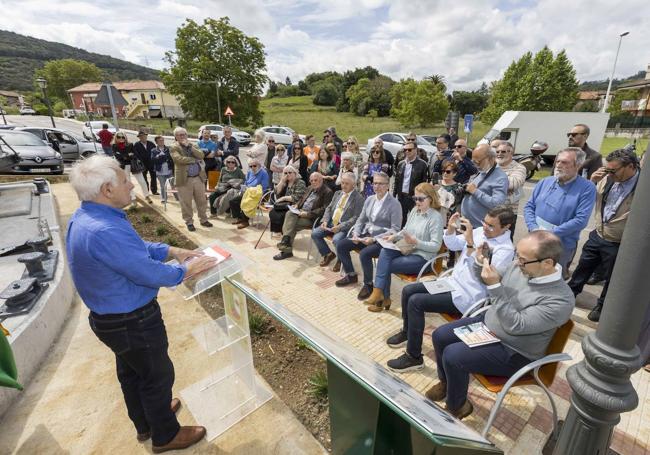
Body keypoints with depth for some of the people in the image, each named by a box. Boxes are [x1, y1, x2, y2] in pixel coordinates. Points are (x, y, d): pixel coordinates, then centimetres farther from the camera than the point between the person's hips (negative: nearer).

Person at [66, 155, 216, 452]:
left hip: (110, 316, 10)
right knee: (158, 375, 13)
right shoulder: (105, 232, -34)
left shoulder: (83, 218, -1)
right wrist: (187, 269, -12)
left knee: (131, 371, 27)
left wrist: (173, 251, 1)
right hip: (132, 322, -10)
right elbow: (152, 274, -28)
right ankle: (165, 436, 37)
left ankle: (145, 423, 52)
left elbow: (136, 247, 7)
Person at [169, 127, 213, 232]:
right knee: (186, 203, 2)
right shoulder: (174, 147, 1)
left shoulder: (192, 145, 15)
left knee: (202, 201, 10)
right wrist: (195, 160, -9)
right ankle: (189, 222, 15)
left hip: (198, 178, 4)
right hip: (184, 179, -4)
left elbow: (201, 155, -2)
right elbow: (179, 159, -17)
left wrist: (189, 146, -9)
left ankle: (203, 219, 23)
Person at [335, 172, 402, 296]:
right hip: (365, 234, 7)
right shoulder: (369, 199, 8)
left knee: (364, 254, -32)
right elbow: (361, 219, 13)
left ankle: (368, 284, -5)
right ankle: (351, 275, 14)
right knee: (340, 245, -6)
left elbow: (395, 229, -15)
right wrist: (356, 233, -6)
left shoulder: (394, 204, -12)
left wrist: (374, 239, -24)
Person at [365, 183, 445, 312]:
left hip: (422, 257, -7)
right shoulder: (414, 210, 9)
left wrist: (415, 242, -27)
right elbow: (405, 230, 18)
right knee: (385, 252, -22)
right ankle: (379, 294, -20)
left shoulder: (436, 217, -13)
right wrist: (394, 236, -1)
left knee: (386, 266, -18)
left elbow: (436, 246, -17)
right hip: (407, 250, 7)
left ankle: (383, 297, 2)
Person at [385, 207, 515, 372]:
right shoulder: (480, 231, 4)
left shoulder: (505, 249, -17)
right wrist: (451, 228, -9)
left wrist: (470, 243, -33)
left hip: (466, 296, -8)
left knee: (415, 302, -20)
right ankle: (407, 332, 25)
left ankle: (414, 357, -6)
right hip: (452, 282, 8)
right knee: (408, 290, 2)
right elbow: (453, 245, 11)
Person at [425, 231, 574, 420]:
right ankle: (446, 381, 28)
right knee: (439, 336, 0)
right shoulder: (519, 267, -9)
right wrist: (481, 264, -14)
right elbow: (494, 283, 7)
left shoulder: (561, 300, -28)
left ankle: (457, 406, 10)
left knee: (452, 356, -21)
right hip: (486, 322, 7)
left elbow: (515, 325, -31)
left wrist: (494, 287, -37)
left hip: (512, 351, -7)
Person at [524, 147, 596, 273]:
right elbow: (529, 206, 4)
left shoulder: (587, 188, -8)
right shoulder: (545, 182, 4)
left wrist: (551, 234, -21)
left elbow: (581, 220, -17)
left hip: (562, 246, -3)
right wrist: (533, 228, -12)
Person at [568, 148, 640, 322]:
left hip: (618, 245, -4)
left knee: (611, 278, 16)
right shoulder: (607, 179, -7)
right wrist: (592, 181, -7)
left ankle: (601, 306, 38)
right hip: (597, 236, 4)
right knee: (583, 268, 21)